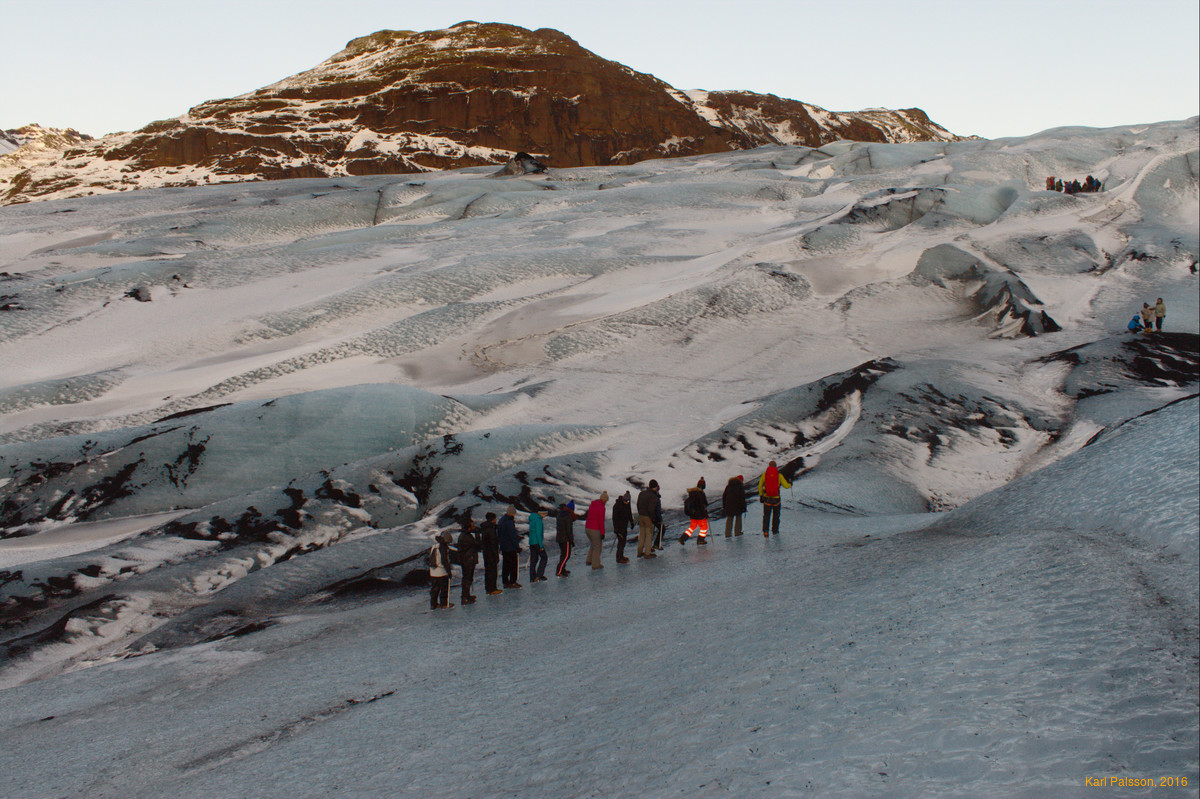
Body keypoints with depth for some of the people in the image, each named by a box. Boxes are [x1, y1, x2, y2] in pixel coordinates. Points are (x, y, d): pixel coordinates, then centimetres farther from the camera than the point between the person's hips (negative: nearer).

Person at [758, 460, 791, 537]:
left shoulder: (764, 474, 0)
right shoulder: (779, 475, -3)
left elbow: (760, 486, 0)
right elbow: (785, 486, -4)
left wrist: (761, 496, 9)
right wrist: (790, 484, 18)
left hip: (767, 498, 0)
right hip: (776, 499, 0)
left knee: (766, 516, 7)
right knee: (776, 515, 18)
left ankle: (765, 531, -8)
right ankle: (775, 530, 24)